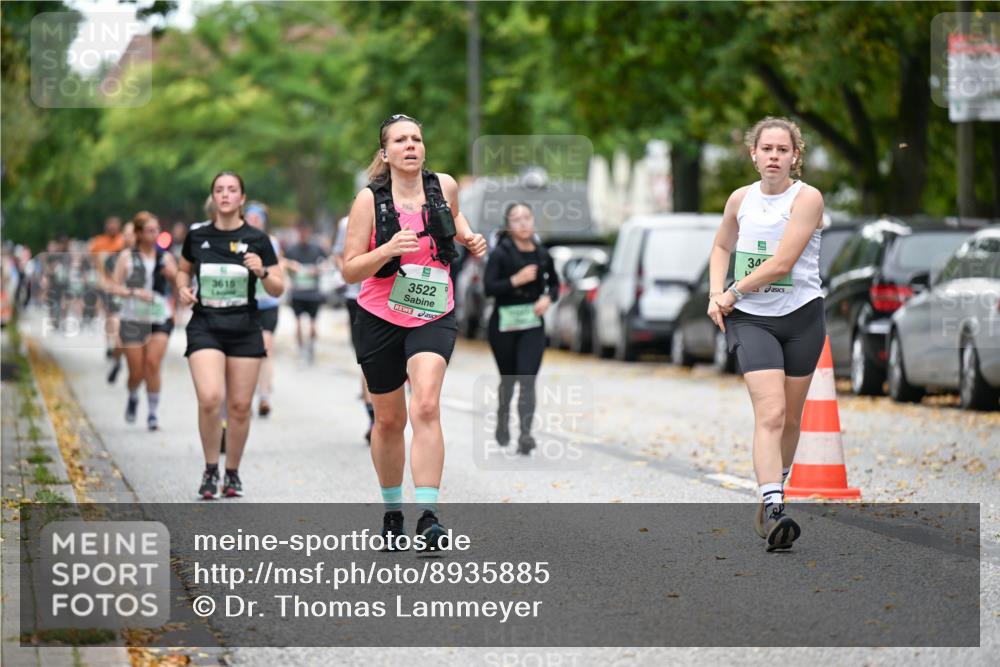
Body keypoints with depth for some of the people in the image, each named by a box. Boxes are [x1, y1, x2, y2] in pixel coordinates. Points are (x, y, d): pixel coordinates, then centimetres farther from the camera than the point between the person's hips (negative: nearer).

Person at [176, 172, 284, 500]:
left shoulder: (256, 239, -1)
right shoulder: (197, 235, 3)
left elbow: (278, 290, 1)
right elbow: (183, 270, 21)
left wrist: (262, 272, -19)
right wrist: (183, 288, 0)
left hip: (244, 329, 0)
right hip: (205, 327, 0)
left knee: (239, 406, 2)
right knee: (210, 399, -18)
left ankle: (232, 473, 21)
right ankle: (210, 469, 0)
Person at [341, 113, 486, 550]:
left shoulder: (444, 186, -2)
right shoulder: (370, 200, -11)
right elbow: (349, 271, -12)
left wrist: (468, 237, 3)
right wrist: (386, 250, -29)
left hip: (433, 317, 0)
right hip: (380, 318, 0)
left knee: (426, 405, -22)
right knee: (389, 419, 10)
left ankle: (428, 515, -27)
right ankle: (392, 510, 31)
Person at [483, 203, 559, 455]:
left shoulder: (542, 254, 3)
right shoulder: (501, 253, -8)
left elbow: (554, 283, 16)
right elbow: (489, 287, -14)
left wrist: (548, 298, -4)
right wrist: (516, 280, -25)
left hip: (532, 324, 1)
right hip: (504, 323, -1)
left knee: (527, 380, -12)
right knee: (508, 379, 13)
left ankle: (525, 434, -20)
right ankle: (502, 423, 39)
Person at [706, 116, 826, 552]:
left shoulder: (808, 198, -8)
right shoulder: (741, 199, 5)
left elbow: (782, 262, -16)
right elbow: (722, 246, 23)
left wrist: (734, 293, -8)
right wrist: (716, 296, 8)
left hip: (802, 317, -1)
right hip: (750, 319, 1)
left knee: (790, 419, 9)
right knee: (770, 413, -16)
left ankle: (773, 495, 31)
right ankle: (772, 512, -26)